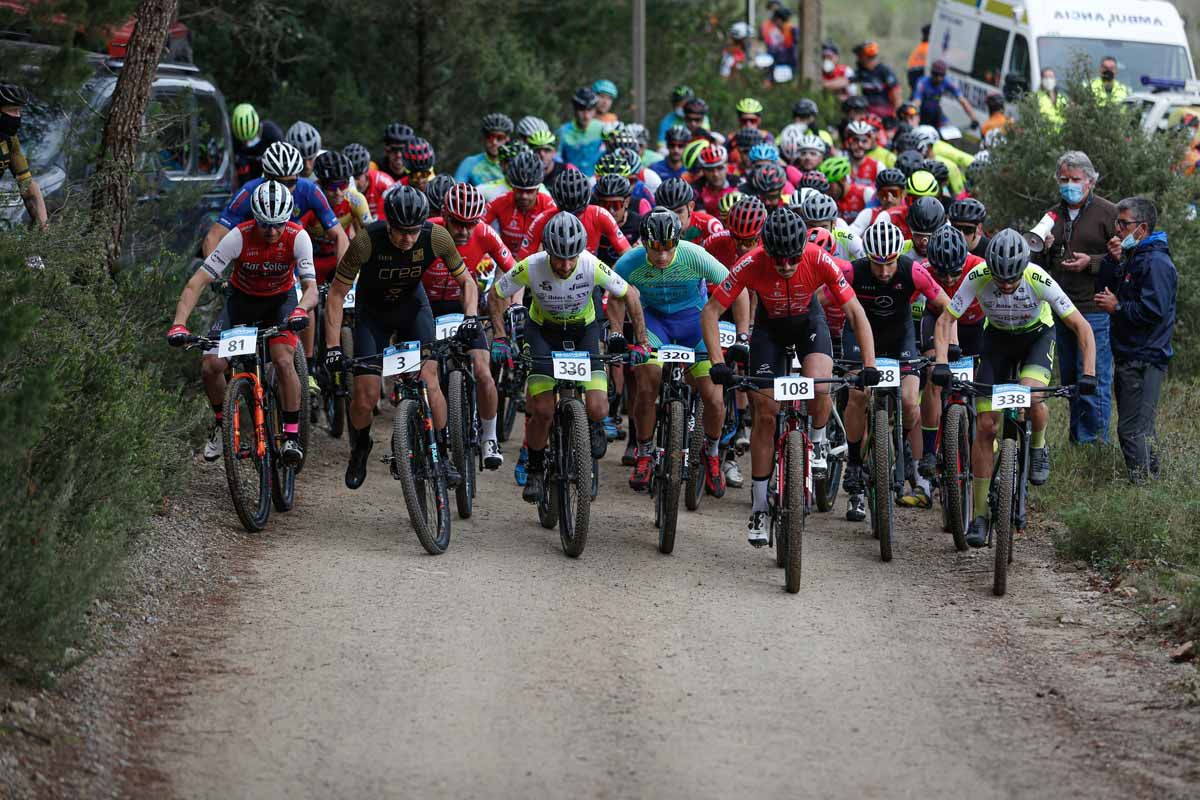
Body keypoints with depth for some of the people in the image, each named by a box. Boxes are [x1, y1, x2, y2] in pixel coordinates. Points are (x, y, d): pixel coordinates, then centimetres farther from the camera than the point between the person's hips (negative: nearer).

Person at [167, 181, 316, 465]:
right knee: (211, 367, -14)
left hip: (281, 300, -1)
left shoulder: (297, 237, -27)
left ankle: (292, 435, -13)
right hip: (242, 300, 1)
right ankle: (221, 421, 14)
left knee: (284, 362, -27)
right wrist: (179, 324, -43)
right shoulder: (239, 237, -29)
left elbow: (311, 288, -30)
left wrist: (301, 310, -55)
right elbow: (197, 282, -30)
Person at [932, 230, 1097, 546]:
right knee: (985, 426, -8)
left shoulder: (1039, 280, -33)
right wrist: (941, 363, -37)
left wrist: (1088, 374, -39)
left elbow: (1082, 327, -28)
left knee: (1032, 397, -33)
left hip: (1037, 336, -2)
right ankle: (980, 516, 0)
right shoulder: (977, 278, -29)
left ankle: (1038, 446, 2)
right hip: (997, 338, 2)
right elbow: (945, 321, -22)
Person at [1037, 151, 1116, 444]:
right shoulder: (1053, 216, 16)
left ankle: (1093, 442, -4)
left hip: (1095, 311, -6)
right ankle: (1077, 438, 19)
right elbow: (1042, 265, 24)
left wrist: (1091, 263, -17)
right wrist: (1043, 250, 2)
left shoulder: (1108, 213, -2)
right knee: (1069, 379, 11)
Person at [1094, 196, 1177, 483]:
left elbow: (1154, 310, -25)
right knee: (1141, 426, 17)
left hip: (1145, 359, -10)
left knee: (1132, 427, -11)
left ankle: (1141, 481, -9)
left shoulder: (1156, 263, -15)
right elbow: (1104, 291, 16)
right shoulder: (1132, 258, 17)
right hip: (1130, 357, 10)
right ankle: (1150, 478, 24)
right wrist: (1113, 261, 2)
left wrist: (1118, 307, -14)